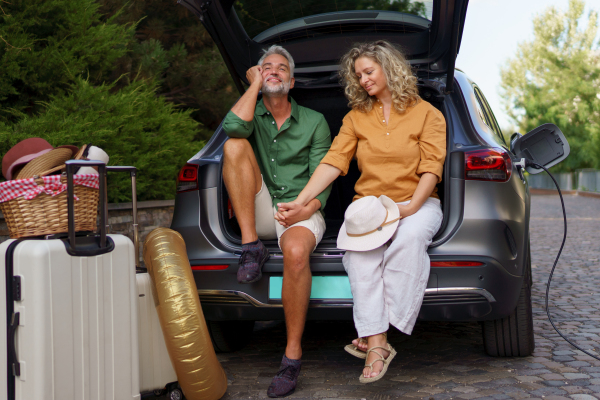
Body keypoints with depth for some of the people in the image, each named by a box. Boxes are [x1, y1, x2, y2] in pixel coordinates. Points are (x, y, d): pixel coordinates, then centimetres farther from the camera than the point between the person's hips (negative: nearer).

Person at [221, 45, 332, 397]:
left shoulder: (314, 122, 10)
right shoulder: (252, 116, 12)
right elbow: (233, 127, -15)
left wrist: (305, 209, -17)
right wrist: (255, 83, -3)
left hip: (300, 212, -2)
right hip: (260, 212, 2)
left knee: (295, 250, -37)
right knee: (235, 145, -19)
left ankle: (293, 355, -24)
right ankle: (252, 246, -21)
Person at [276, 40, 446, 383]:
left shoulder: (426, 114, 7)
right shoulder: (356, 117, 15)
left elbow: (431, 168, -3)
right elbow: (333, 162, 3)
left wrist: (410, 208, -18)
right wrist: (300, 202, -11)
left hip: (417, 202, -2)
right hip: (369, 203, 2)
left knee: (409, 237, -37)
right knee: (359, 244, -33)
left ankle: (372, 337, -35)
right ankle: (377, 344, -39)